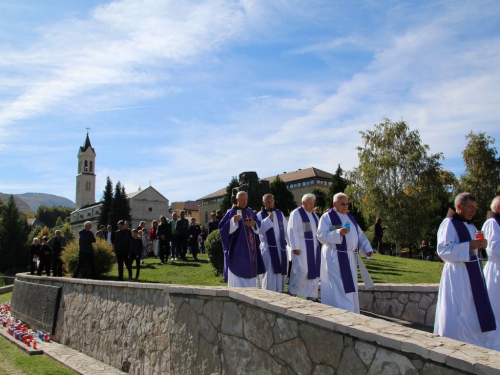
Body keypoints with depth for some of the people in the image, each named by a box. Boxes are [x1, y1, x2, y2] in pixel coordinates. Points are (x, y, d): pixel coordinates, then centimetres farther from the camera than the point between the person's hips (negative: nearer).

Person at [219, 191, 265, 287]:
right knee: (238, 274, -4)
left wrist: (254, 224, -10)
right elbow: (222, 228, -12)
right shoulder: (231, 212, -4)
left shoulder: (250, 212, 11)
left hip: (250, 249, 5)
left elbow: (259, 228, 12)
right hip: (237, 249, -5)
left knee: (250, 272, 10)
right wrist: (233, 220, -26)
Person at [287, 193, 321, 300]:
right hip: (301, 246, -7)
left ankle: (312, 295, 16)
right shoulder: (296, 213, -6)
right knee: (301, 269, -10)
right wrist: (295, 247, -18)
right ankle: (292, 291, 9)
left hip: (313, 246, 7)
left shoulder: (313, 215, 16)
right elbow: (292, 230, -12)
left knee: (313, 270, 7)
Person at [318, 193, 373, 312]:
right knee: (338, 289, -9)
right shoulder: (327, 217, -5)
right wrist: (338, 233, -28)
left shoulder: (350, 217, 16)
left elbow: (359, 235, 16)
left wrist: (367, 249, 1)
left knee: (349, 288, 12)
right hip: (334, 258, -7)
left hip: (350, 258, 7)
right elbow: (321, 235, -14)